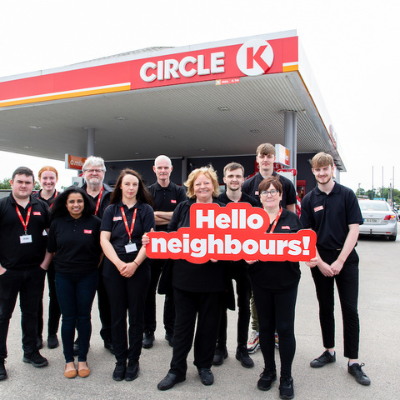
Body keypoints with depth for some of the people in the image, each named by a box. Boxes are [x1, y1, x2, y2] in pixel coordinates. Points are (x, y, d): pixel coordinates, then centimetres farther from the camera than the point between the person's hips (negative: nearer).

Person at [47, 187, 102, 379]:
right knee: (68, 318, 6)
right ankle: (69, 359, 21)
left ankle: (83, 359, 22)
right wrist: (65, 263, 8)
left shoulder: (94, 222, -5)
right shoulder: (57, 223, 1)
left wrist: (94, 266, 1)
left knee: (84, 317, 7)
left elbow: (101, 249, 3)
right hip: (63, 277, 1)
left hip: (87, 277, -1)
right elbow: (52, 249, 10)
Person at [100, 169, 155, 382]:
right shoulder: (111, 210, 7)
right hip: (114, 268, 2)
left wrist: (135, 264, -15)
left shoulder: (145, 209, 3)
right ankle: (120, 360, 22)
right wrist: (119, 263, -14)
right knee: (117, 315, 8)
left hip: (138, 268, -1)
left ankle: (133, 360, 21)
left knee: (136, 314, 7)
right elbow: (104, 239, -1)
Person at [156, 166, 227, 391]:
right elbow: (170, 235, 7)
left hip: (213, 277, 0)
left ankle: (204, 366, 32)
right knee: (183, 323, 10)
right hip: (185, 275, 1)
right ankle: (177, 370, 23)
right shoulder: (183, 208, 6)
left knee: (209, 323, 12)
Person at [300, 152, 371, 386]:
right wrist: (320, 262, -9)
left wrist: (339, 261, -12)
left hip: (346, 258, -2)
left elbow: (354, 229, -7)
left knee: (350, 309, 0)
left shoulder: (347, 195, -3)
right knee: (325, 308, 12)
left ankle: (353, 362, 11)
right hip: (320, 260, 2)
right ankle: (329, 351, 28)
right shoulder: (309, 200, 2)